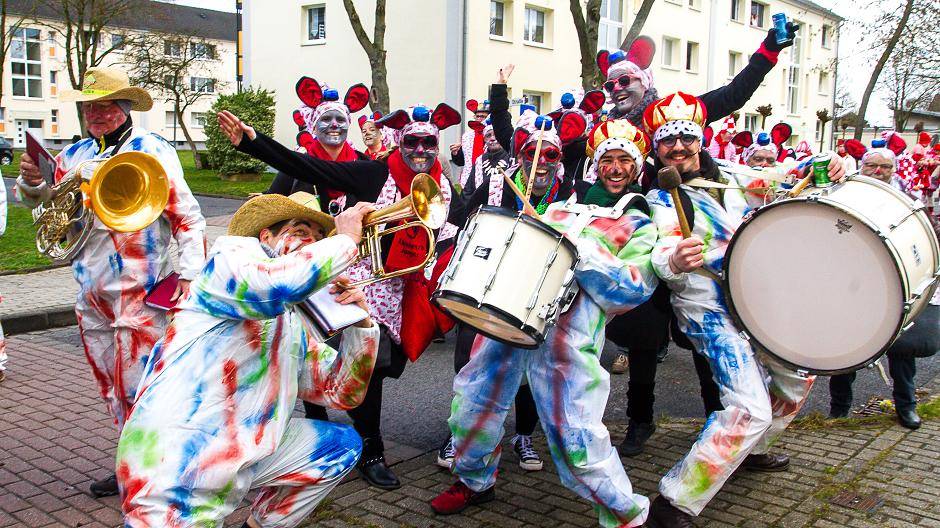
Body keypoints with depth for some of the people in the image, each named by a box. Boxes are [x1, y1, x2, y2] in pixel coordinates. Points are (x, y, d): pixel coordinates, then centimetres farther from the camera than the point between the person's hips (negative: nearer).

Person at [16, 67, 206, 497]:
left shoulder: (153, 151, -5)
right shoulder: (74, 155, 12)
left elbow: (188, 217, -8)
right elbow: (46, 203, 20)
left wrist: (189, 273, -16)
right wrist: (32, 182, -3)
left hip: (141, 292, -6)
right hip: (92, 292, 7)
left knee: (137, 385, -4)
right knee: (111, 386, 14)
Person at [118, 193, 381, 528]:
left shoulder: (295, 326, 20)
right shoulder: (233, 253, -3)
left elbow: (341, 394, 18)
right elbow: (276, 283, -28)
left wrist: (361, 323, 4)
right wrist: (346, 238, -15)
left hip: (245, 452, 9)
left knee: (343, 444, 15)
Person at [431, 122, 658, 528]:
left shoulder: (639, 227, 13)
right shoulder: (562, 206, 29)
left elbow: (633, 289, -3)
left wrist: (581, 249, -12)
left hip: (570, 323, -5)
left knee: (574, 429, -11)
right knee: (473, 398, 13)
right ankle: (474, 480, 39)